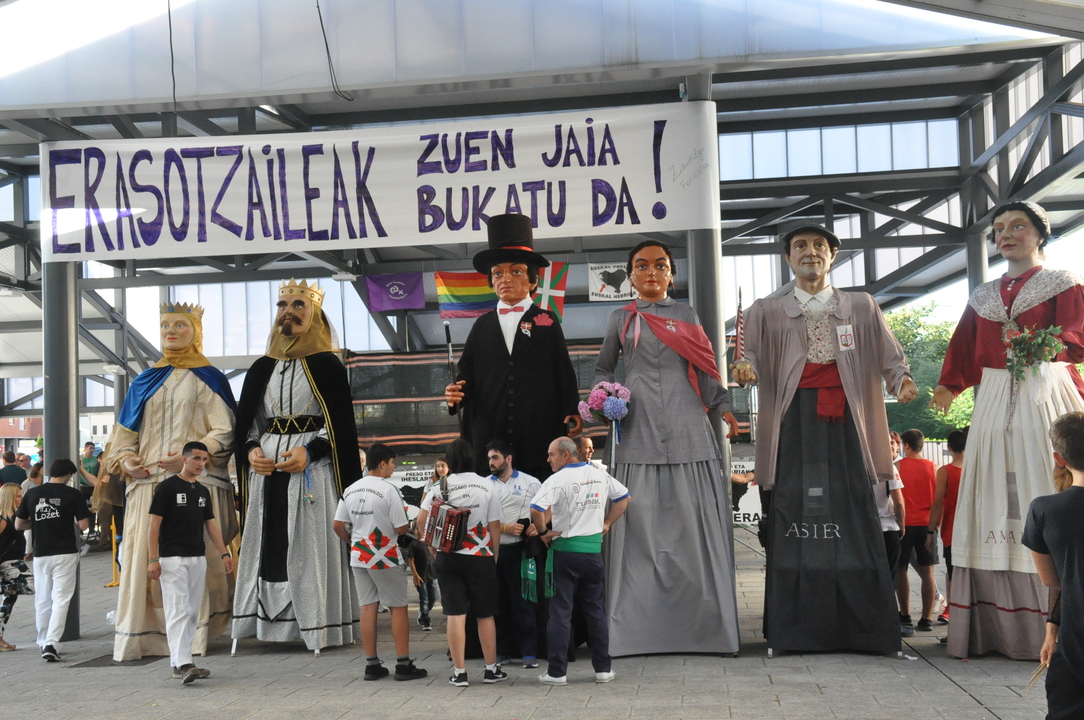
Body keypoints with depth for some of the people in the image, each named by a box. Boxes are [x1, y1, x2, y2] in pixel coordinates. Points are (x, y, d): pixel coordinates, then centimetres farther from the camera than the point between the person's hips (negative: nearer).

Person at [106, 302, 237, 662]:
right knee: (143, 557, -2)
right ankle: (139, 637, 2)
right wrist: (125, 460, -1)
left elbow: (224, 431, 0)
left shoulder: (209, 378, 8)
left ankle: (192, 636, -3)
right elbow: (125, 432, 19)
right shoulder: (146, 381, 19)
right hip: (148, 483, 4)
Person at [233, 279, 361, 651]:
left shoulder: (327, 365, 2)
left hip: (312, 472, -4)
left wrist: (309, 452, -17)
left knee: (310, 547, -5)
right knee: (269, 546, 1)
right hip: (266, 472, 4)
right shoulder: (261, 369, 16)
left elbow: (341, 425, -3)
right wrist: (251, 452, -5)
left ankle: (317, 625, -1)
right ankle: (271, 623, 6)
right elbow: (246, 424, 16)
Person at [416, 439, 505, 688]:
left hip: (448, 558, 0)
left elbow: (421, 521, -3)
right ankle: (491, 669, 17)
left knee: (455, 614, 2)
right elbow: (495, 526, -1)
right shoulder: (486, 486, -1)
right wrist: (494, 555, 10)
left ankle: (459, 672, 4)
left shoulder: (439, 488, -1)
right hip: (480, 557, 0)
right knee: (485, 615, 10)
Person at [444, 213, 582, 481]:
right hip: (489, 433, 2)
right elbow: (468, 373, 13)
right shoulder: (483, 325, 16)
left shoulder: (546, 322, 9)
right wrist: (456, 394, -7)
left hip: (539, 431, -2)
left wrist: (572, 411, -7)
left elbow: (563, 371, 4)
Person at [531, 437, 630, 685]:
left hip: (564, 551, -5)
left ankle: (557, 672, 3)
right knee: (596, 610, 13)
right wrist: (607, 523, 20)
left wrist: (543, 532, -8)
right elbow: (623, 496, 21)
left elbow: (536, 509, -24)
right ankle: (603, 668, 17)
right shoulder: (600, 476, 8)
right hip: (593, 550, 5)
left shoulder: (558, 480, -12)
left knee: (560, 612, 1)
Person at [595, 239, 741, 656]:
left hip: (686, 429, 0)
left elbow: (704, 369, 14)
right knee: (642, 523, -4)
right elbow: (603, 368, 22)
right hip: (639, 431, 0)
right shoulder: (623, 319, 14)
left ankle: (701, 622, 2)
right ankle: (640, 625, 1)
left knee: (694, 522, -4)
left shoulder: (685, 315, 15)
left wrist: (722, 407, 2)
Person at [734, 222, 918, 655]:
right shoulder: (768, 311, 16)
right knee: (794, 515, -5)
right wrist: (745, 370, -16)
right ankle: (798, 630, -1)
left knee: (853, 517, -5)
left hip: (842, 420, 0)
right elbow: (751, 355, 6)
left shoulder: (861, 307, 17)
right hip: (794, 420, 0)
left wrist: (902, 380, -9)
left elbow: (888, 355, 11)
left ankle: (864, 630, -1)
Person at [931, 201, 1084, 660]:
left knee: (1045, 495, -8)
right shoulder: (983, 297, 19)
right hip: (996, 402, 4)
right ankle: (998, 627, 2)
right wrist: (949, 388, -2)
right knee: (996, 504, 0)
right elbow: (966, 351, 13)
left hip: (1045, 397, -4)